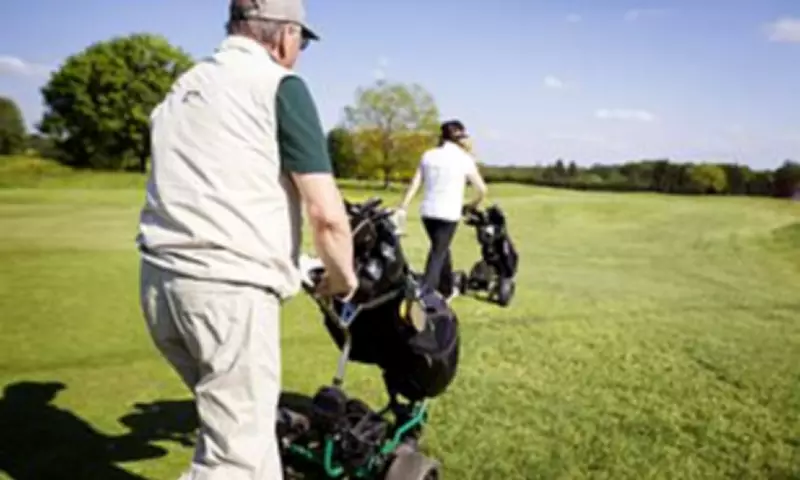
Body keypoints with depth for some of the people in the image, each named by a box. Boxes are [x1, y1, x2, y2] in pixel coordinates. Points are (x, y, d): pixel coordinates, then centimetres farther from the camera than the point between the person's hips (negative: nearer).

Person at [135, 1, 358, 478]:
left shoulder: (184, 87, 20)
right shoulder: (279, 84, -4)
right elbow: (326, 215, -11)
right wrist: (343, 277, 8)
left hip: (159, 278, 8)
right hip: (229, 288, -8)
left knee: (248, 422, 24)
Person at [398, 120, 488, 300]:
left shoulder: (428, 155, 6)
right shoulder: (464, 159, -3)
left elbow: (414, 185, 2)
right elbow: (482, 190, -2)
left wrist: (402, 209, 3)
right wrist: (473, 204, 17)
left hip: (428, 211, 5)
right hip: (449, 213, -5)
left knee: (441, 249, 23)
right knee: (438, 254, 0)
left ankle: (447, 289, 40)